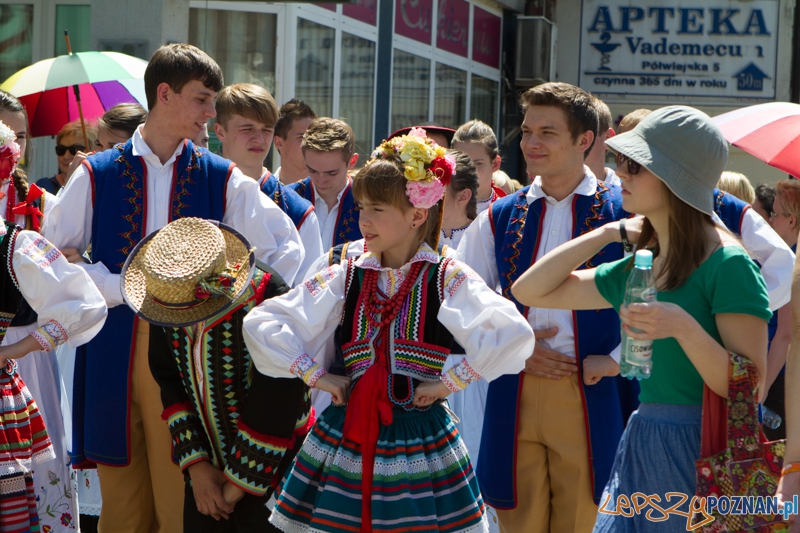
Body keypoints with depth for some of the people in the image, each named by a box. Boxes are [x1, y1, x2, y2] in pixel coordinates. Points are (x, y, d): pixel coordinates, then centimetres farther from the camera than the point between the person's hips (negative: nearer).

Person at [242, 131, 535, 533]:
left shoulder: (448, 280, -5)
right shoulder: (345, 278, 5)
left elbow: (513, 335, -19)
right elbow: (260, 324, 4)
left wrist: (450, 381, -14)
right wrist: (315, 375, -2)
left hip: (419, 443, -3)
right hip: (346, 438, 3)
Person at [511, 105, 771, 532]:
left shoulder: (727, 265, -12)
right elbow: (529, 290, 16)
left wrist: (683, 326, -29)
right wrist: (609, 233, 9)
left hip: (702, 452, -7)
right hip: (641, 445, 7)